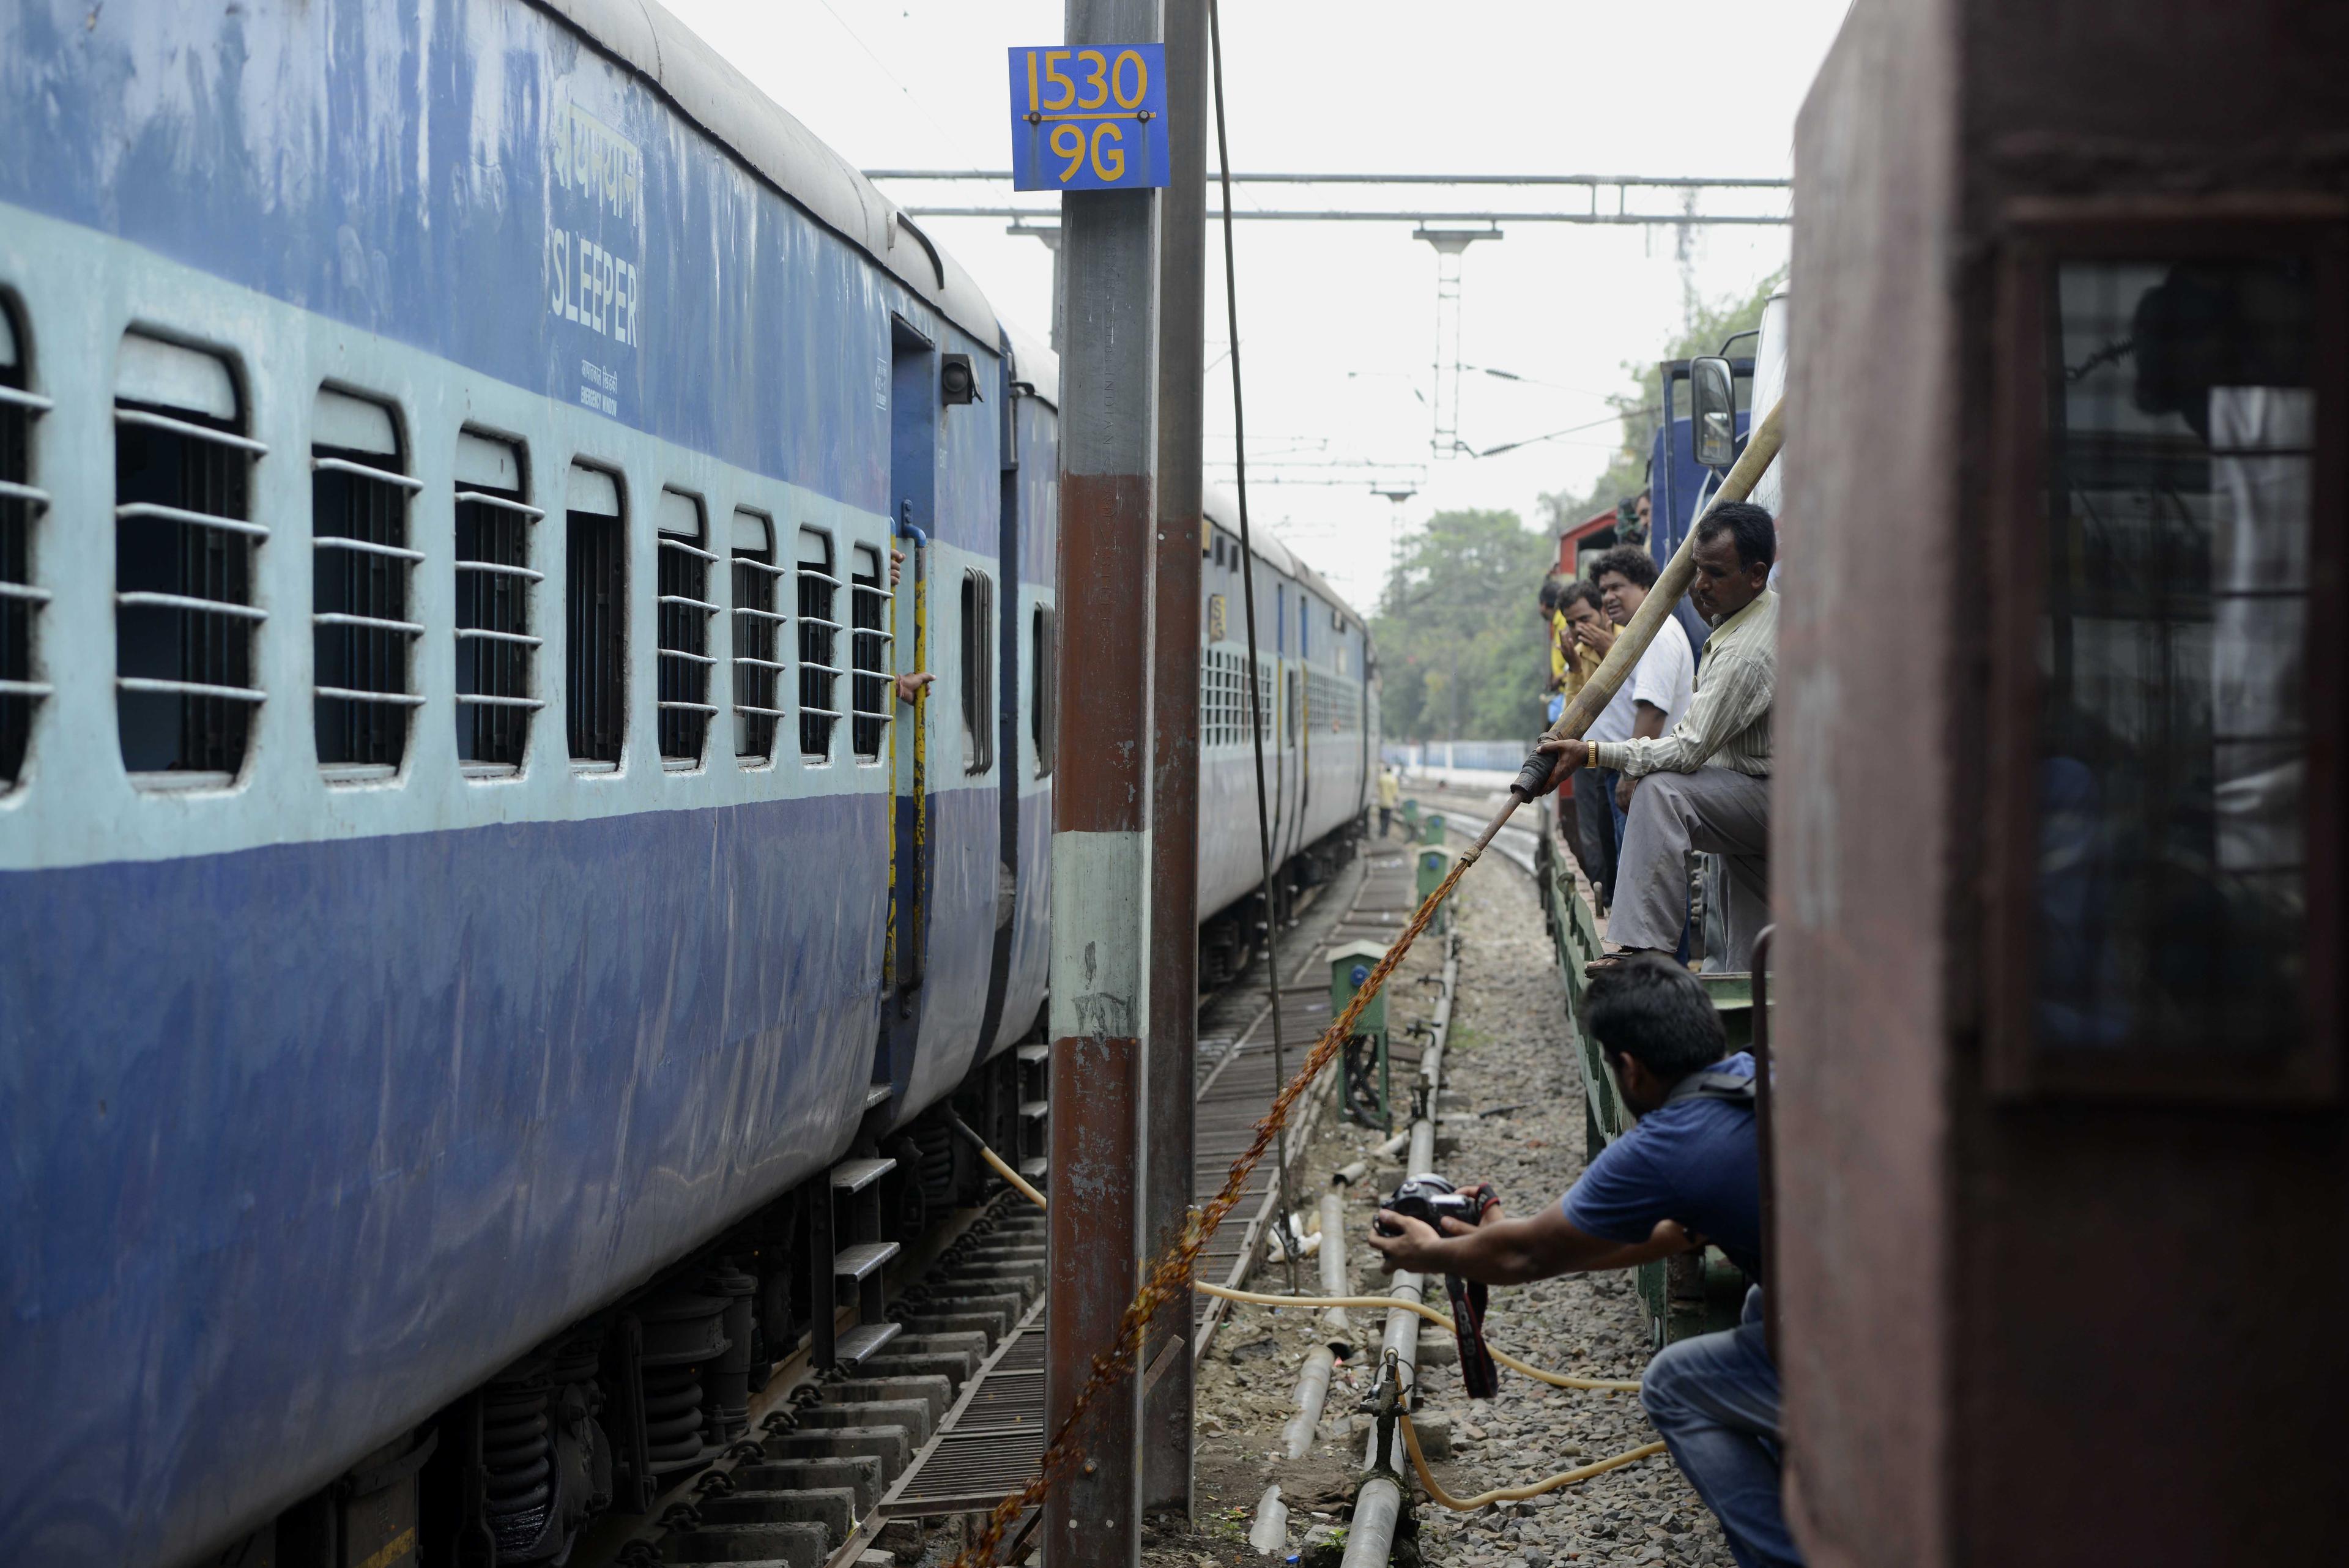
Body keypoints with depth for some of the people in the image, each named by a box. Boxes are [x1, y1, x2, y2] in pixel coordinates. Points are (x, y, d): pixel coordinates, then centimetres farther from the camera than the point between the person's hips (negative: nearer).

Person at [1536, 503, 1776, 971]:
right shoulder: (1772, 605, 5)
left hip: (1774, 797, -11)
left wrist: (1591, 753, -27)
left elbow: (1689, 749, -29)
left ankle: (1643, 946, -39)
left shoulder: (1746, 656, -27)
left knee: (1662, 790, -33)